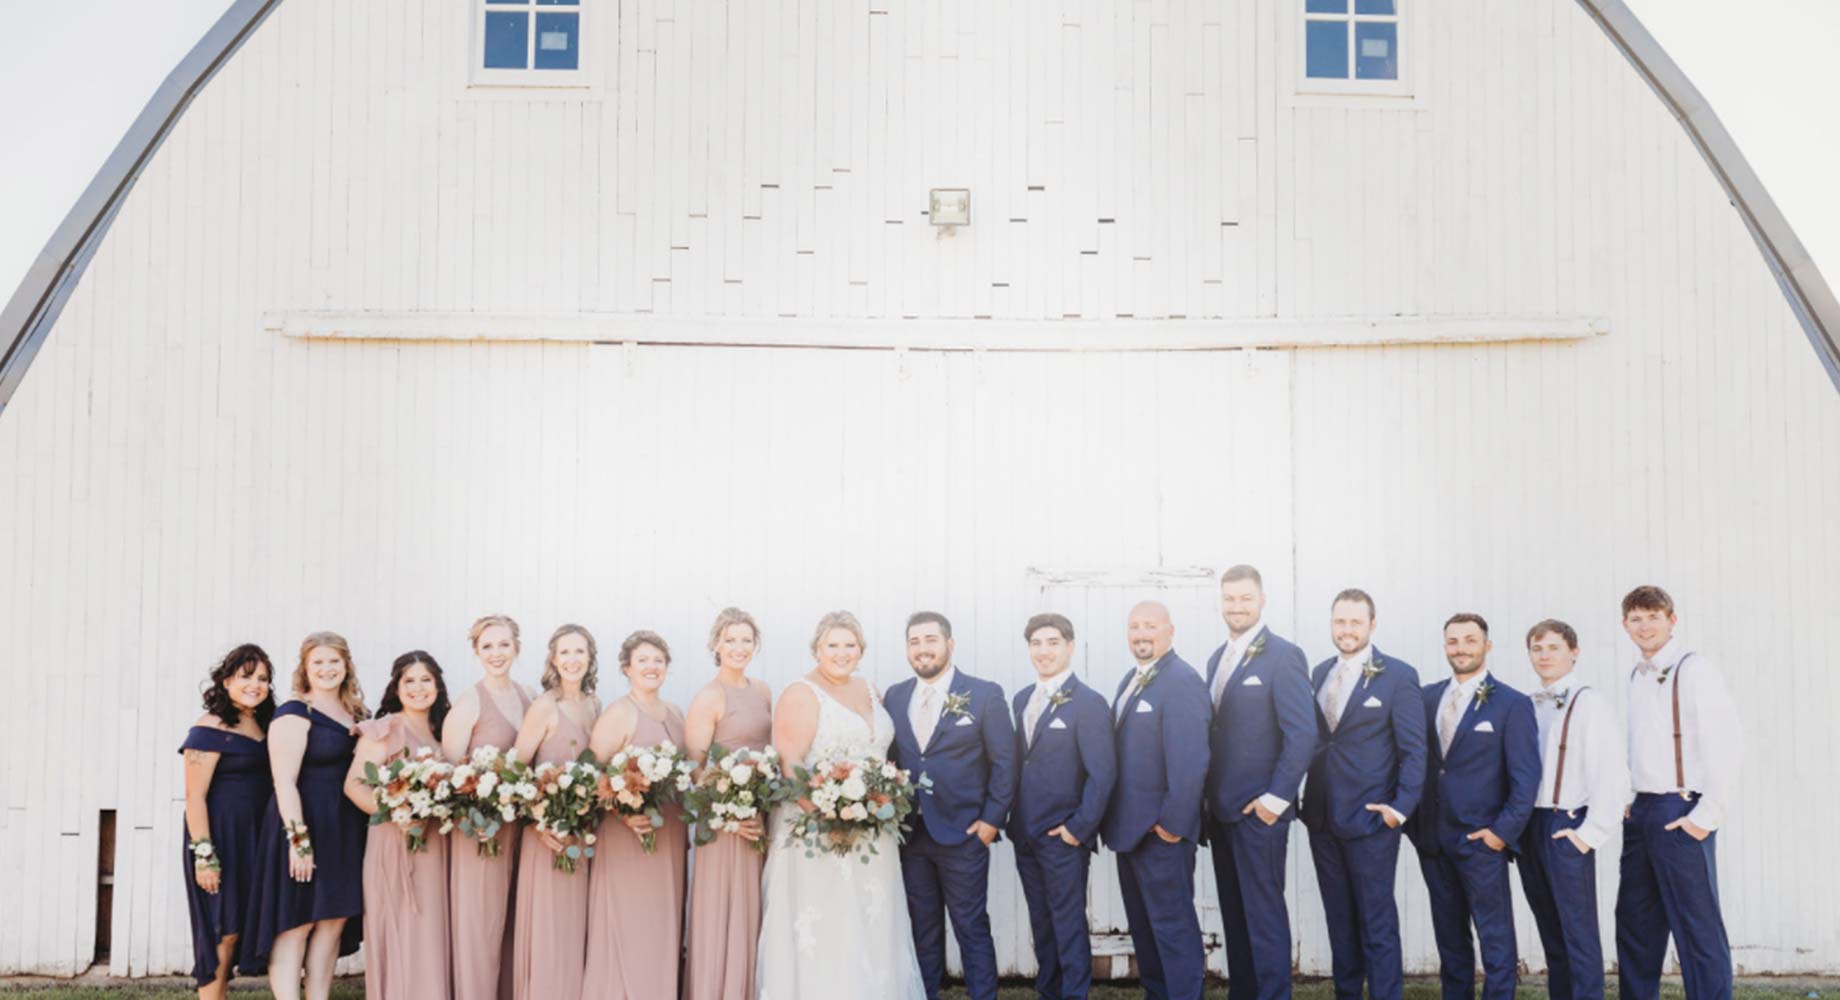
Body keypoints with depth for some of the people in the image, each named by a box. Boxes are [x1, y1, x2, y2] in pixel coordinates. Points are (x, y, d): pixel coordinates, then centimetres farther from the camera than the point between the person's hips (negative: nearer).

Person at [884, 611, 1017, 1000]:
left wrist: (992, 819, -8)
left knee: (972, 928, 3)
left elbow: (1004, 761, -4)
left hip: (964, 835, -4)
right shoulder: (895, 697, 8)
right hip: (910, 836, 4)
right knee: (923, 929, 12)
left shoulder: (984, 694, -4)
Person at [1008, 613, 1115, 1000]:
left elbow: (1103, 772, -13)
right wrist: (1013, 819, 6)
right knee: (1040, 922, 14)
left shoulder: (1088, 702, -10)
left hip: (1063, 836, -6)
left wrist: (1078, 827, -14)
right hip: (1024, 834, 6)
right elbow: (1017, 762, 13)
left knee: (1069, 923, 1)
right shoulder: (1022, 699, 11)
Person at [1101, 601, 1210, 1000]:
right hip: (1129, 825, 9)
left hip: (1160, 828, -9)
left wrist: (1172, 823, -22)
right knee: (1142, 922, 17)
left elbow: (1190, 760, -22)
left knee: (1172, 923, -1)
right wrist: (1114, 817, 9)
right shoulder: (1131, 680, 14)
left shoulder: (1182, 680, -16)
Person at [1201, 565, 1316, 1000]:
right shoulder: (1217, 658, 13)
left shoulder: (1283, 655, -10)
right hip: (1221, 809, 7)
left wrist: (1276, 798, -17)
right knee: (1233, 913, 12)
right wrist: (1210, 796, 8)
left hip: (1259, 810, -7)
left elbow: (1302, 734, -15)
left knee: (1264, 913, -2)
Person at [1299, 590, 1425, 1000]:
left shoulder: (1398, 675, -6)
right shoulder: (1320, 673, 11)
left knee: (1377, 921, 0)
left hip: (1370, 818, -5)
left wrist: (1402, 807, -16)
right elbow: (1314, 739, 13)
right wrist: (1302, 797, 3)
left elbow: (1414, 749, -8)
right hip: (1322, 817, 6)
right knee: (1339, 919, 13)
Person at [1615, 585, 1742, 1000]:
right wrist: (1633, 803, 9)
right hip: (1641, 811, 8)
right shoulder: (1638, 675, 13)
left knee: (1697, 926, -3)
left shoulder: (1693, 669, -10)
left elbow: (1727, 748, -16)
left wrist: (1706, 816, -16)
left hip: (1680, 813, -8)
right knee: (1635, 921, 13)